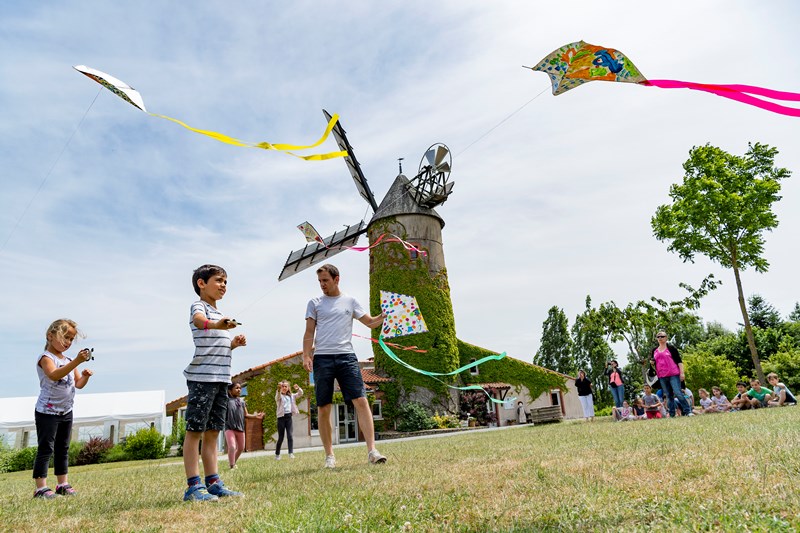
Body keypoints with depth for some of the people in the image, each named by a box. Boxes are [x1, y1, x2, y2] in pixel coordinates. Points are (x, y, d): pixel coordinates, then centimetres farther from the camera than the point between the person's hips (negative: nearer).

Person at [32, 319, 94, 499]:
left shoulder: (68, 360, 11)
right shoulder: (46, 358, -13)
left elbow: (78, 384, 11)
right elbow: (54, 375, -34)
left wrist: (85, 376, -11)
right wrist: (76, 361, -44)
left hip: (66, 411, 8)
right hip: (47, 411, -8)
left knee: (63, 449, 12)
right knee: (46, 449, -5)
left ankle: (62, 484, 20)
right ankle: (41, 487, 1)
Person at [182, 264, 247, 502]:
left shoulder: (220, 315, 23)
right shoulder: (199, 306, -4)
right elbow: (199, 320, -30)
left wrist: (233, 344, 10)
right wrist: (215, 324, -52)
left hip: (221, 378, 8)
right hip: (202, 377, -8)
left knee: (212, 431, 10)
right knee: (195, 430, -3)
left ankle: (213, 483, 15)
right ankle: (193, 486, 1)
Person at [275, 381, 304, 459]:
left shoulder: (291, 396, 13)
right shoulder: (279, 396, 0)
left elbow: (300, 394, 7)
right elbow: (277, 397, -24)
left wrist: (298, 388, -17)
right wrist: (279, 389, -47)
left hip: (289, 417, 3)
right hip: (281, 417, -3)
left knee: (290, 435, -8)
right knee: (281, 437, 3)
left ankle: (291, 453, -10)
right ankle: (277, 454, 18)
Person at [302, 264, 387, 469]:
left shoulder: (350, 301, 12)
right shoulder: (314, 303, 11)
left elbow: (371, 322, 14)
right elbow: (309, 332, 8)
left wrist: (385, 315, -4)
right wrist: (306, 355, -5)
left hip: (346, 356, 0)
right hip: (322, 358, 0)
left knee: (361, 401, -11)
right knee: (323, 409, 2)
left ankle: (372, 450, -9)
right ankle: (329, 455, 14)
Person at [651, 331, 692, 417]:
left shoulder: (671, 348, 1)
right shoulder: (654, 350, 14)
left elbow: (679, 361, -2)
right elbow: (654, 362, 25)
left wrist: (682, 373, -9)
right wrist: (652, 363, 1)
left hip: (673, 375, -5)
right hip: (662, 377, 5)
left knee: (678, 393, -12)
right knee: (668, 396, 7)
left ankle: (688, 411, -3)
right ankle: (672, 415, 10)